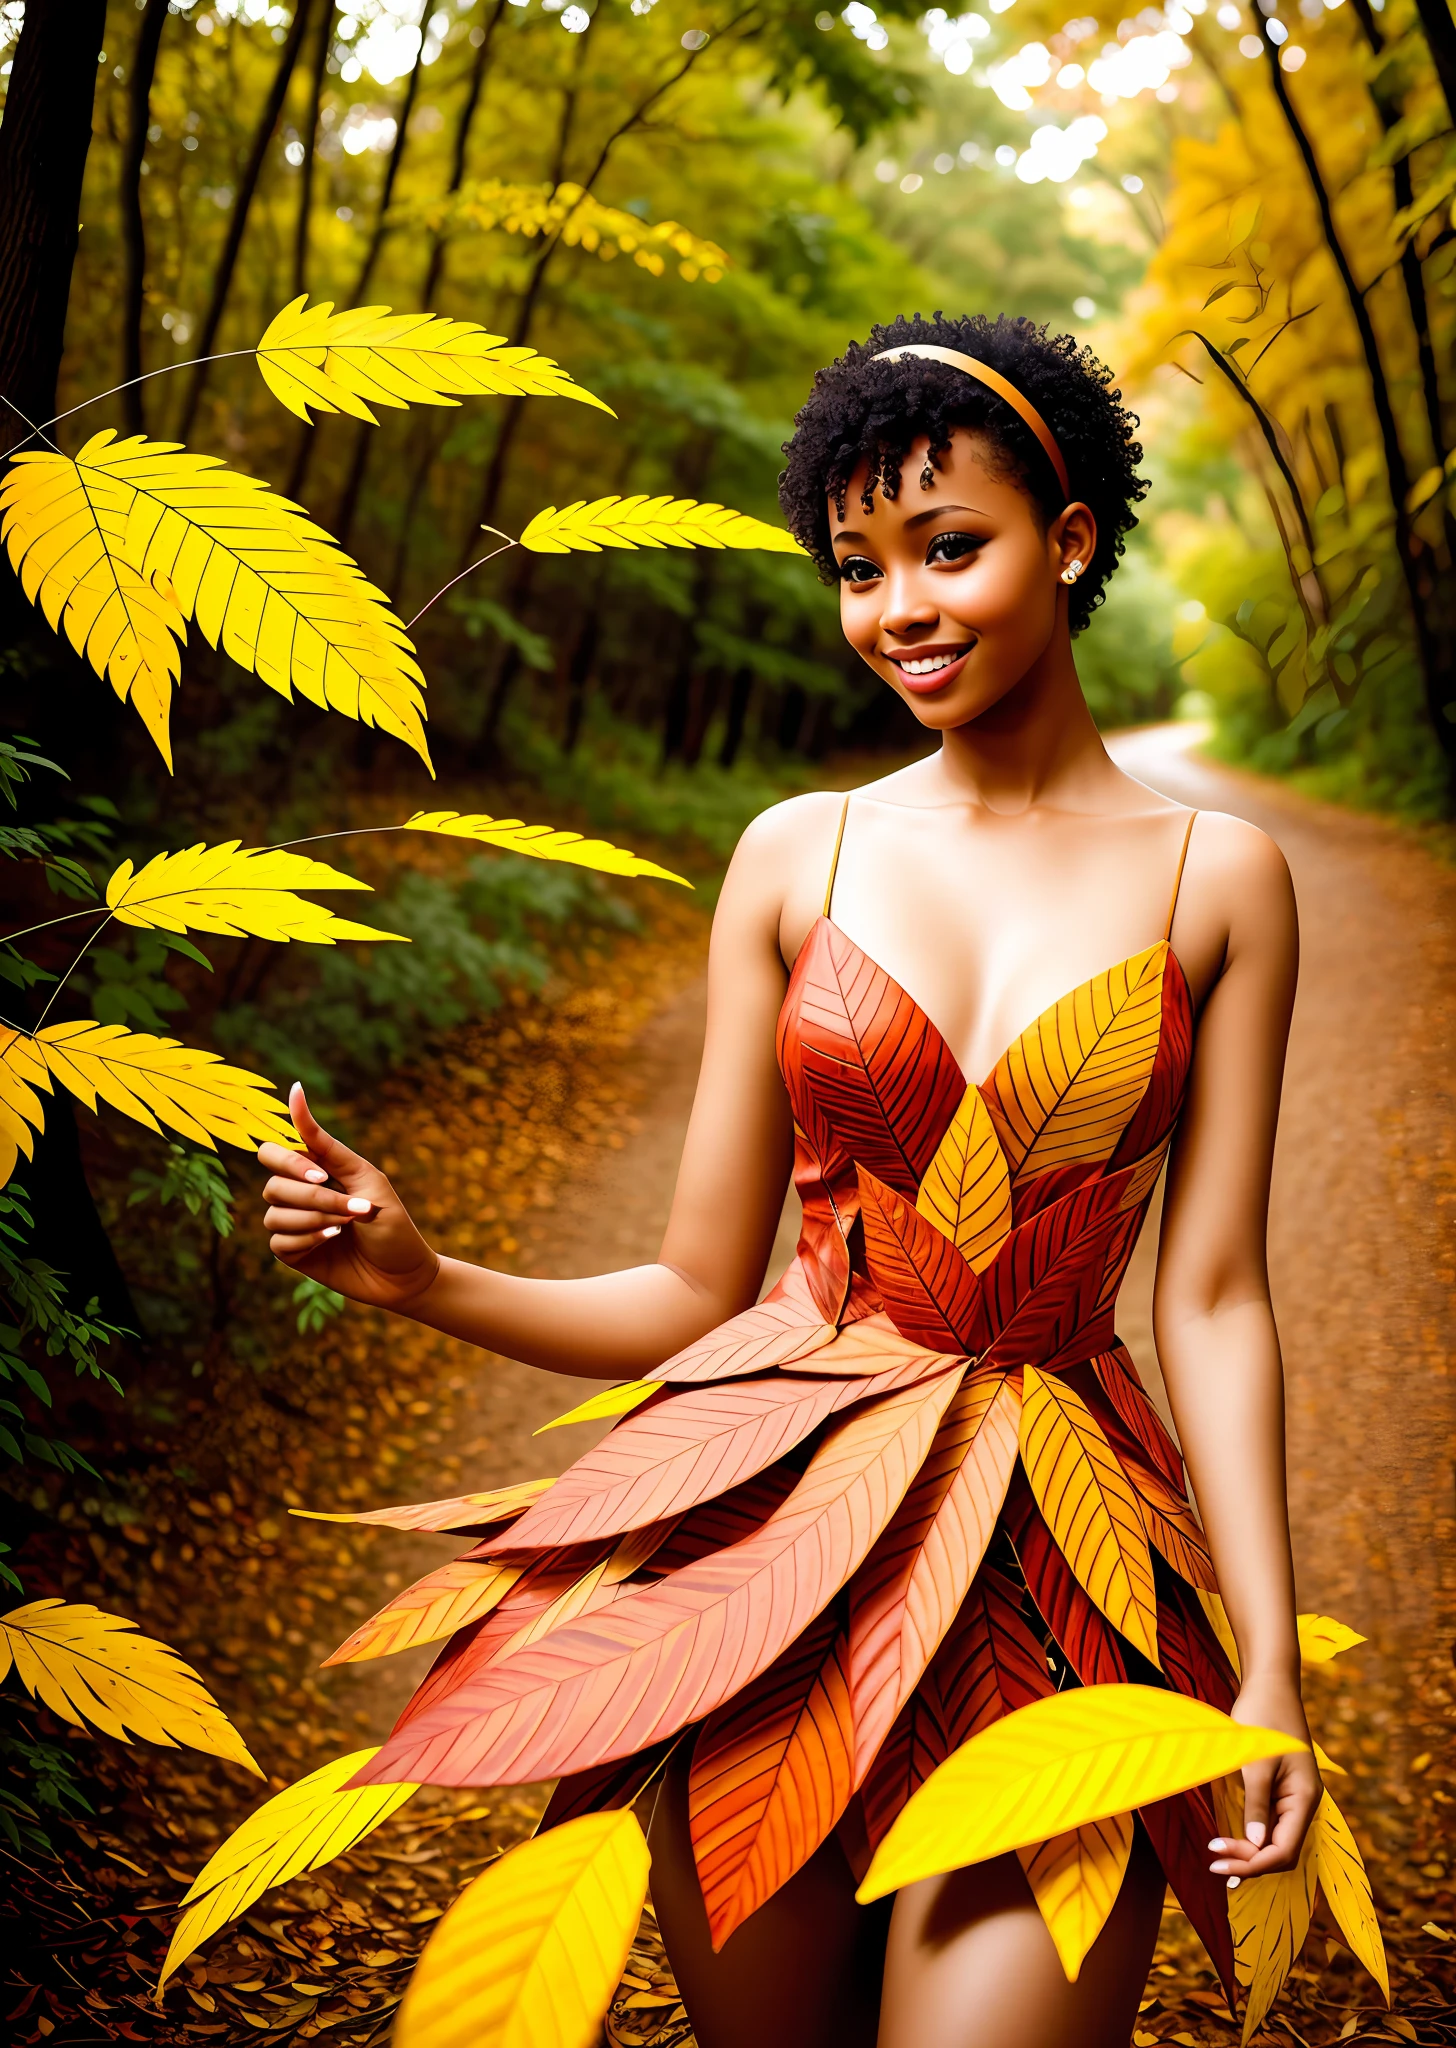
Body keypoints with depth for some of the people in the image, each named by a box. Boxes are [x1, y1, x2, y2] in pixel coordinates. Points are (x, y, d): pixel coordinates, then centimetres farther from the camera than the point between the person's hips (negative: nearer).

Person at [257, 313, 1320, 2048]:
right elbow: (695, 1290, 4)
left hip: (1059, 1570, -1)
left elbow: (1210, 1298, 0)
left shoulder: (1217, 877, 1)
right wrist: (417, 1277, -10)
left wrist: (1270, 1663, -6)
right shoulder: (797, 859, 3)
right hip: (778, 1531, 1)